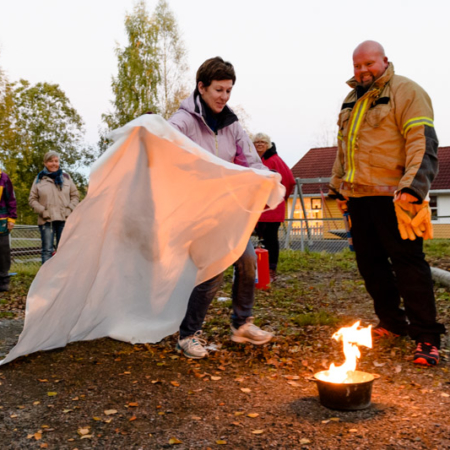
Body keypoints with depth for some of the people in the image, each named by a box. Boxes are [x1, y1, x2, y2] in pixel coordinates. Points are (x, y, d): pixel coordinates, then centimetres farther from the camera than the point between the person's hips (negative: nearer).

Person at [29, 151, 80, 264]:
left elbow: (75, 195, 13)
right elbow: (32, 199, 8)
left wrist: (70, 209, -1)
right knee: (47, 250, -3)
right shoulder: (39, 179, 6)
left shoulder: (66, 177, 11)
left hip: (64, 219, 1)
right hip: (46, 220, -1)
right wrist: (42, 211, -6)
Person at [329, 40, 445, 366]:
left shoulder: (406, 91, -4)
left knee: (408, 263, -5)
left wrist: (413, 187, -24)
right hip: (359, 197, 8)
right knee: (370, 264, 11)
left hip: (392, 197, -7)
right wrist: (339, 187, 22)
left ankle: (426, 336, 4)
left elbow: (422, 143, -14)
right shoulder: (351, 101, 20)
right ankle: (392, 323, 26)